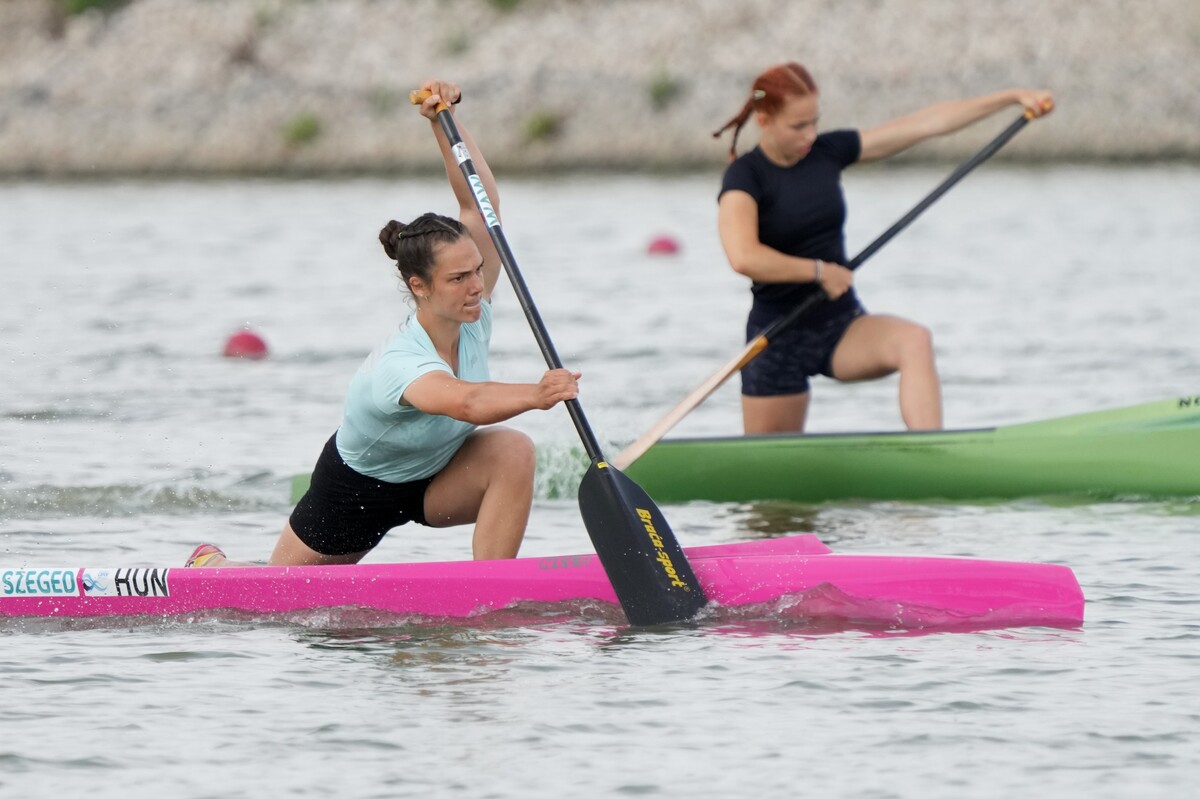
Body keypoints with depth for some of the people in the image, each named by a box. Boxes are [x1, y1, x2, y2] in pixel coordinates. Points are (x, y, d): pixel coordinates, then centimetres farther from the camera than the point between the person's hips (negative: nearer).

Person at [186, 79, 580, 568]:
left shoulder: (473, 318, -21)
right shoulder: (396, 367, -41)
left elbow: (480, 202, -20)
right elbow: (468, 402, -63)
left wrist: (443, 120, -29)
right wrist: (534, 395, -79)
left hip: (434, 479, 5)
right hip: (358, 489, -5)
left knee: (513, 451, -28)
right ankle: (210, 566, 52)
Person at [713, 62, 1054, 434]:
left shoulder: (828, 152, 4)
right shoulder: (744, 176, -12)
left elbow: (928, 123, 4)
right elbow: (743, 258, -30)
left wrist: (1014, 96, 3)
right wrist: (819, 270, -18)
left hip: (843, 325, 4)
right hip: (780, 338, -4)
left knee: (914, 342, -27)